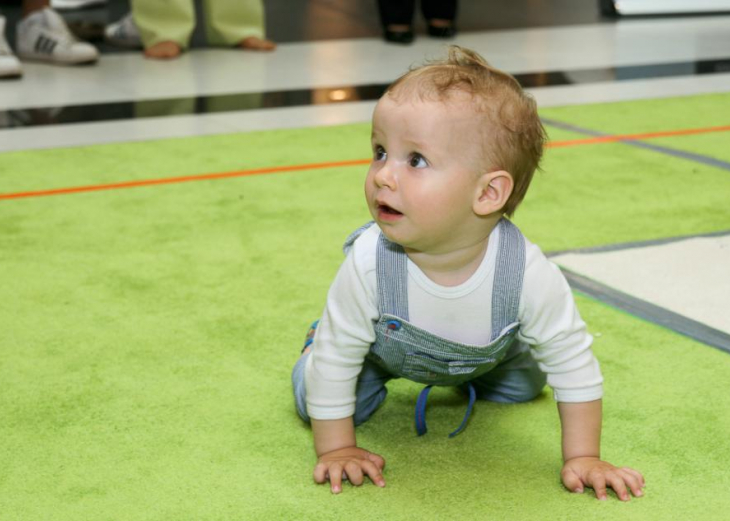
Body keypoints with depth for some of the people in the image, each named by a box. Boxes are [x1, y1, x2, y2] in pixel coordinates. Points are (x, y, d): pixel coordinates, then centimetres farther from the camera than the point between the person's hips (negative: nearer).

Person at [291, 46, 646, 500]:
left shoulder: (527, 273, -43)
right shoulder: (369, 264, -43)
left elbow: (572, 358, -27)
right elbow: (334, 362, -28)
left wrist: (583, 458, -25)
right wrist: (337, 450, -21)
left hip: (486, 353, 1)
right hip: (383, 348, -1)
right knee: (315, 396, -6)